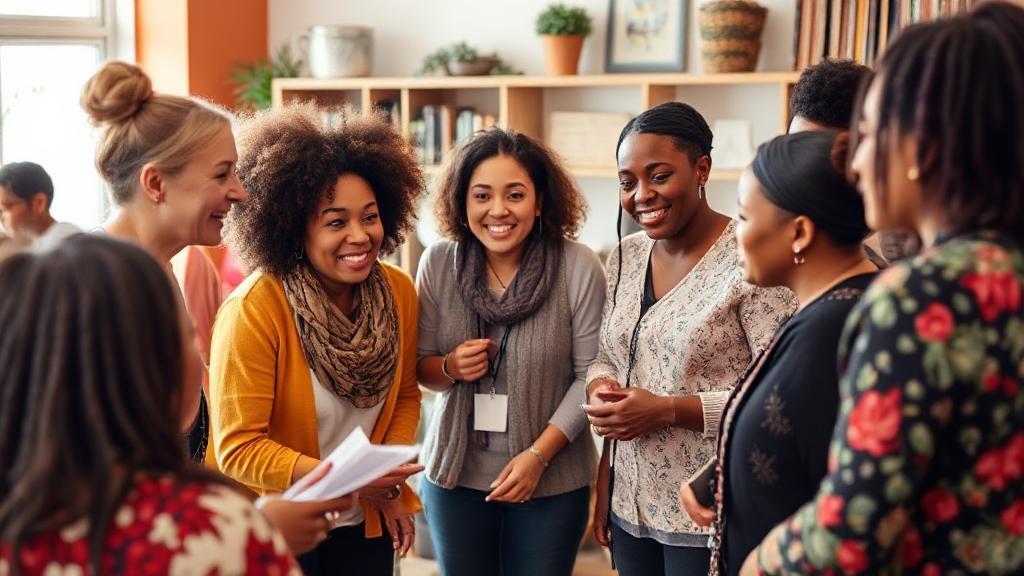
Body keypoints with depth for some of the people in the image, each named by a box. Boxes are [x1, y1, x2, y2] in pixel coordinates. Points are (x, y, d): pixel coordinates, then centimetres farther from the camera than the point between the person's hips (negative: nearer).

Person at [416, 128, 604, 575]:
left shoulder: (578, 267, -13)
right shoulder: (438, 264, -5)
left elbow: (590, 375, -10)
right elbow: (420, 366, 4)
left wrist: (538, 455, -16)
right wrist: (450, 368, -17)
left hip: (553, 482, -2)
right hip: (456, 475, 3)